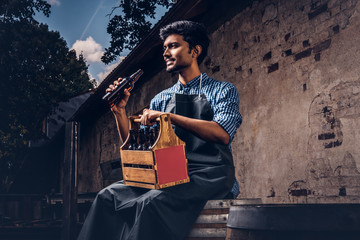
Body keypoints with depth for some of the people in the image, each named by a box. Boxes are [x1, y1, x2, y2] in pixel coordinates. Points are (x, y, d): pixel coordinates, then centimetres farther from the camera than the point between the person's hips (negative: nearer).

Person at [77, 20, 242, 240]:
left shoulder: (223, 90, 3)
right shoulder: (161, 99, 18)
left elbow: (223, 134, -18)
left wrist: (170, 116, -23)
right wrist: (120, 111, -1)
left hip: (209, 175, -5)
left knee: (151, 202, -32)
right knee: (109, 195, -18)